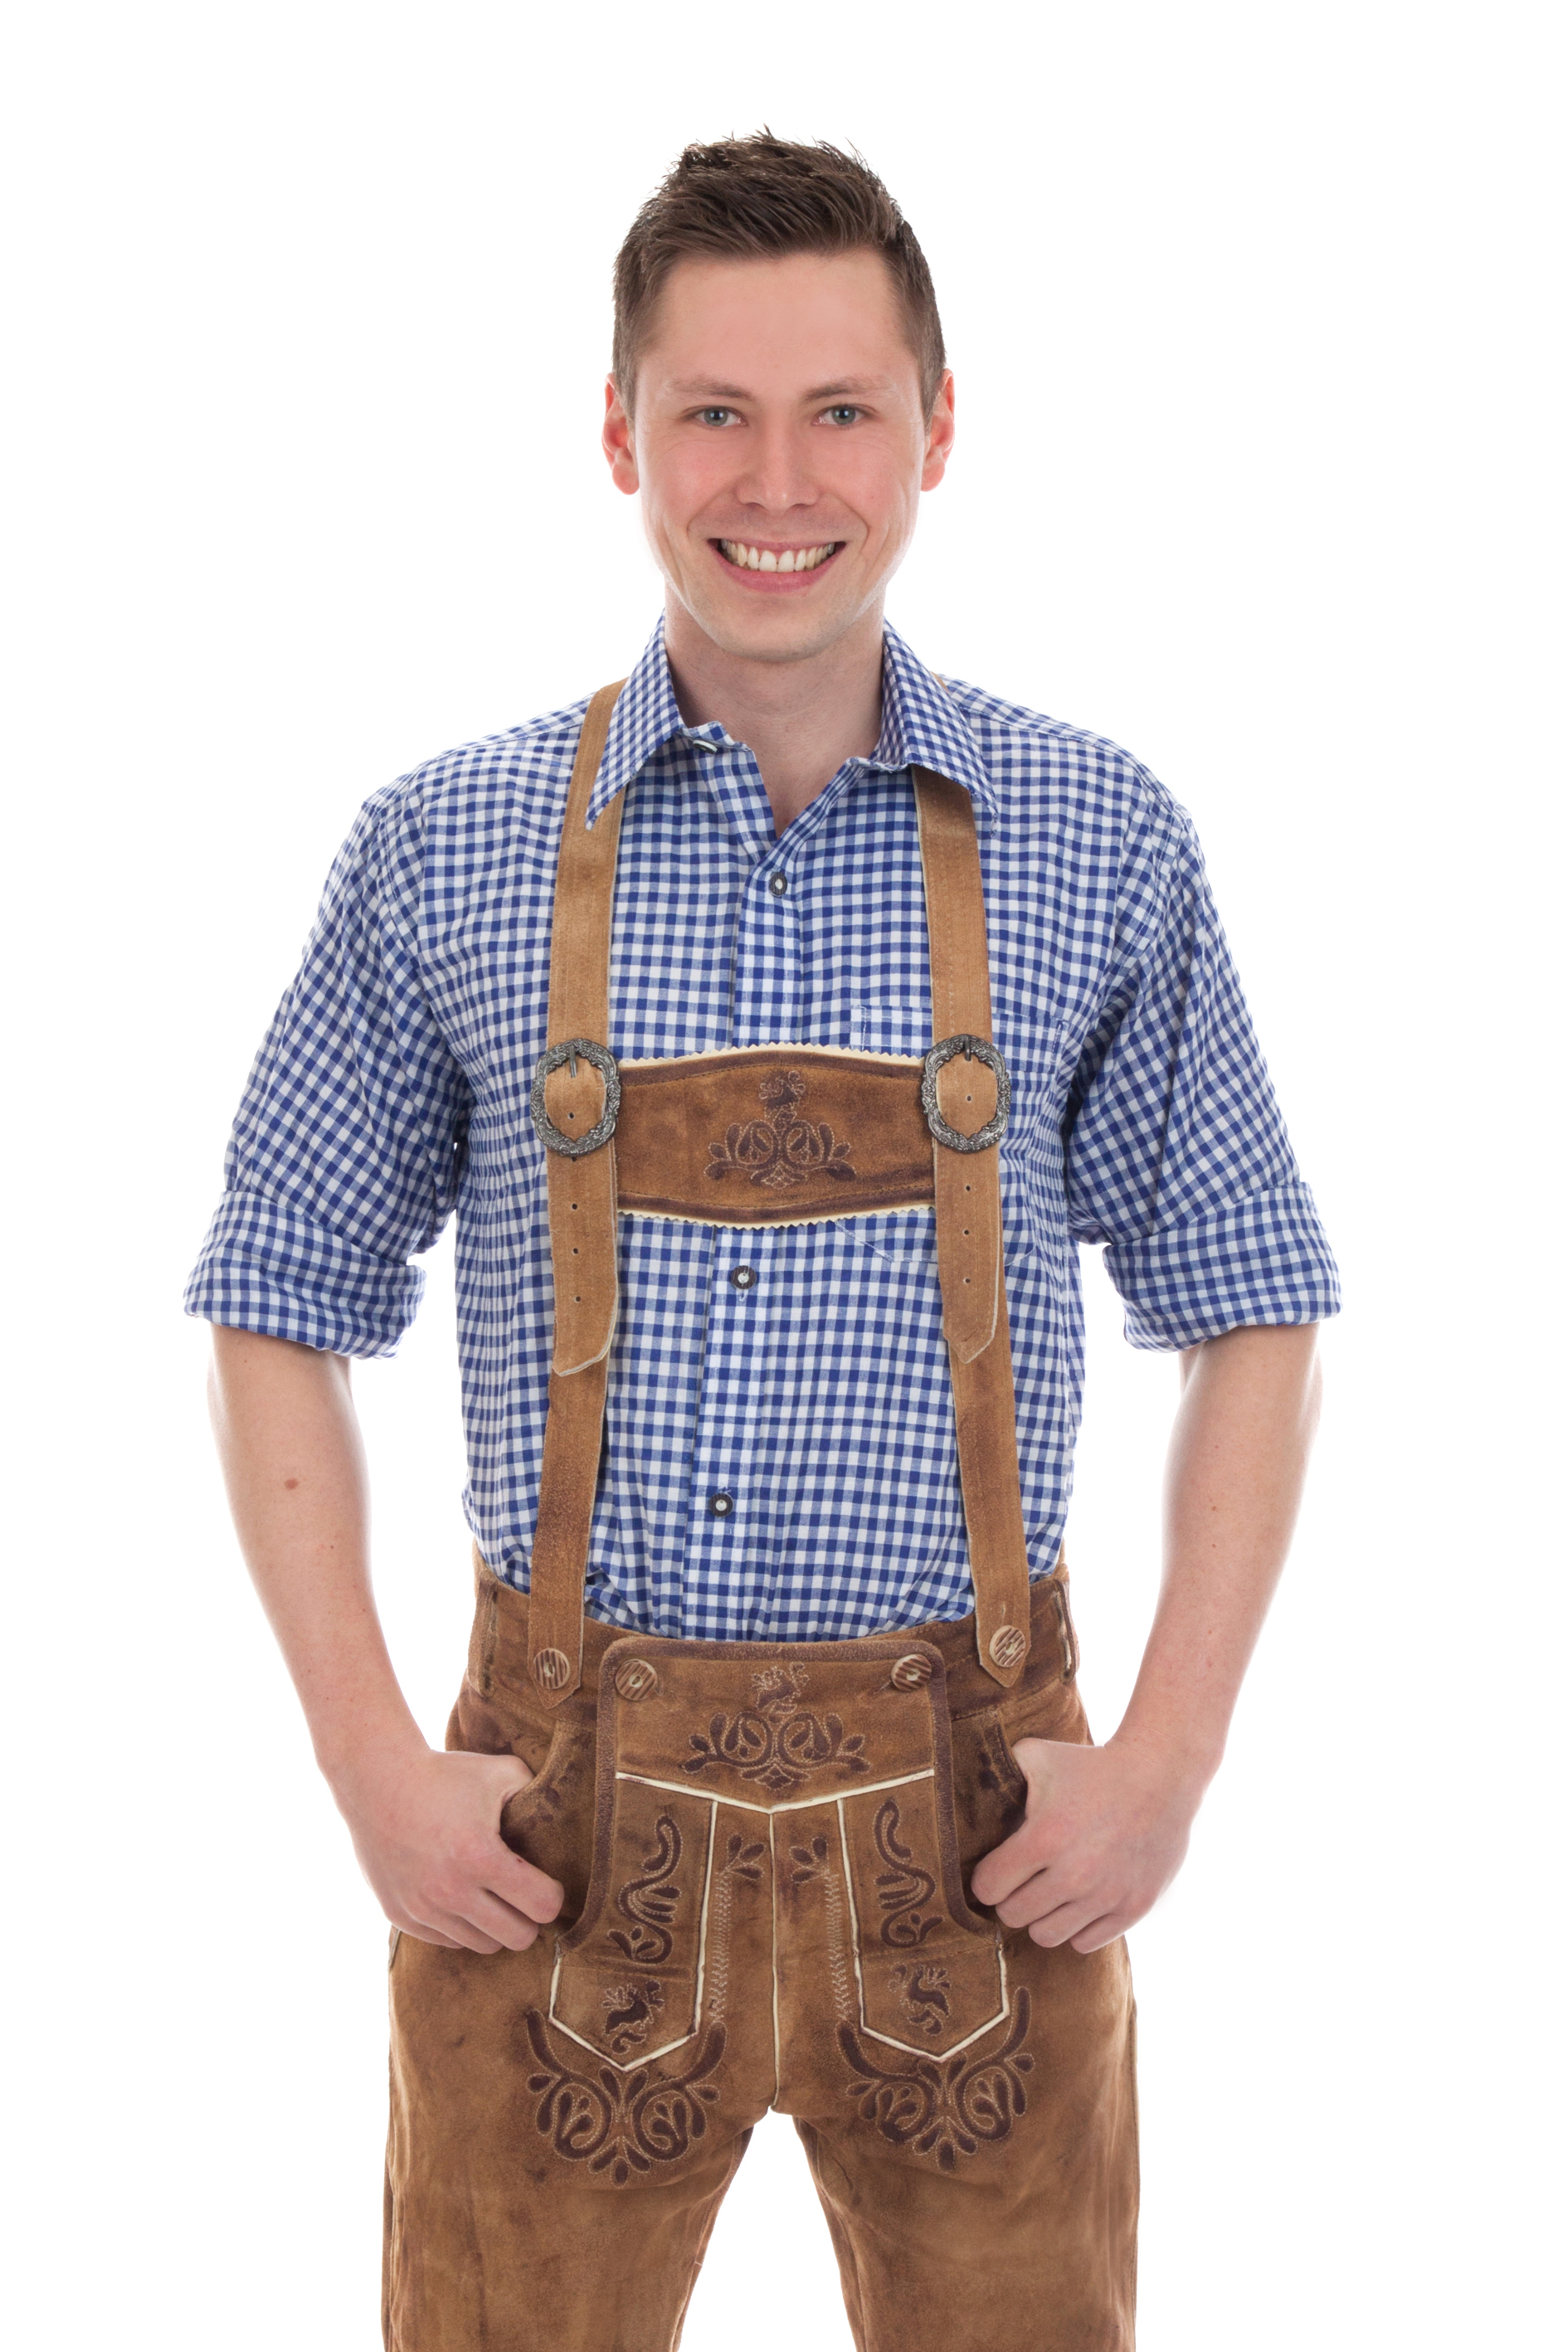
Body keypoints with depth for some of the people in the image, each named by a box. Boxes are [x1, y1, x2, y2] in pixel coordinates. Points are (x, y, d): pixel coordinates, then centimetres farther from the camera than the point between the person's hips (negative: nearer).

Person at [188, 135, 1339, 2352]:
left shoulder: (1099, 843, 0)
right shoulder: (445, 854, 0)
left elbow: (1251, 1316, 6)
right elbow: (281, 1316, 6)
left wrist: (1170, 1754, -3)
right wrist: (373, 1758, -3)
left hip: (974, 1824, 0)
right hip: (556, 1824, 0)